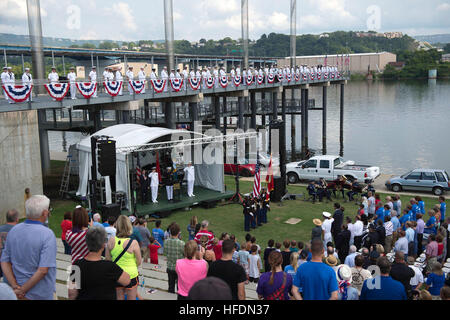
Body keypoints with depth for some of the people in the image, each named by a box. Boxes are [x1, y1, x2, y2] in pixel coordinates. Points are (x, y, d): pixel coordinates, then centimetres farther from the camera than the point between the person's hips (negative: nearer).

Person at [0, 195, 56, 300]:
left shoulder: (13, 230, -1)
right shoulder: (47, 234, -19)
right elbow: (43, 270, -25)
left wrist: (15, 287, -7)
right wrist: (22, 290, -16)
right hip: (41, 295, -5)